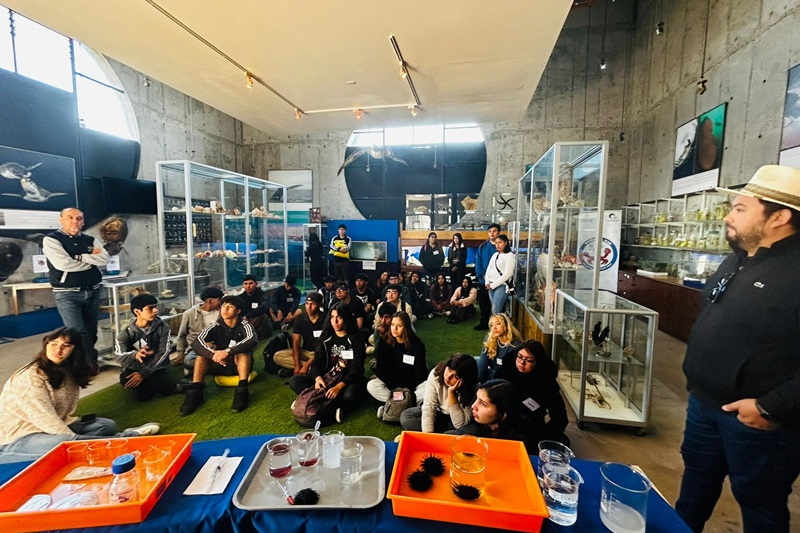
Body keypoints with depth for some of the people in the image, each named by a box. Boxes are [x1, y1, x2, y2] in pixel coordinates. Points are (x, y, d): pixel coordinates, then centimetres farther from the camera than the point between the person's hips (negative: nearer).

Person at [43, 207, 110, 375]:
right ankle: (91, 363, 3)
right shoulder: (51, 240, -4)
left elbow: (105, 259, -3)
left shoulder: (90, 240, 10)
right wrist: (92, 260, -6)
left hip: (92, 291, 5)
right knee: (77, 332, -9)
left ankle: (87, 362, 25)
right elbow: (63, 264, -17)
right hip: (67, 294, -4)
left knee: (91, 331, 11)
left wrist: (82, 257, -14)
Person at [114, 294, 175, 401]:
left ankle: (147, 386, 8)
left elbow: (163, 352, -14)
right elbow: (119, 356, -18)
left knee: (168, 389, -26)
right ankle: (148, 387, -1)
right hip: (134, 369, 0)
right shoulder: (127, 333, -5)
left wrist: (143, 373, -22)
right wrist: (135, 355, -41)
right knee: (125, 379, -34)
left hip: (156, 370, 0)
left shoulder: (162, 327, -7)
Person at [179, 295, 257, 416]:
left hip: (239, 365, -3)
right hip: (220, 365, 3)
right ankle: (195, 391, -24)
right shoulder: (216, 326, -5)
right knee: (206, 347, -19)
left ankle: (242, 390, -38)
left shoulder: (244, 325, -13)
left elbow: (253, 340, -35)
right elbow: (196, 343, -21)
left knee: (243, 349, -31)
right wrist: (213, 354, -40)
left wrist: (228, 351, -47)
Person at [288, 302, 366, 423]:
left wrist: (339, 386, -32)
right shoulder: (326, 337, 5)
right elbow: (317, 361, -1)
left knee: (349, 395, -39)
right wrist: (318, 378, -23)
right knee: (294, 381, -17)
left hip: (348, 381, -5)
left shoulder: (356, 340, -8)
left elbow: (356, 369, -16)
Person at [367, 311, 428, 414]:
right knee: (371, 385, -27)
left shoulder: (417, 344, -14)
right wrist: (395, 388, -18)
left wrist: (408, 389, -21)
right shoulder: (384, 342, -11)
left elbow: (420, 372, -12)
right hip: (390, 384, 1)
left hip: (412, 385, -1)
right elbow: (380, 369, -10)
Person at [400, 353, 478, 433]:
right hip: (438, 413, 2)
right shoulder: (436, 373, -23)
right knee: (405, 417, -18)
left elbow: (460, 424, -28)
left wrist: (451, 393, -36)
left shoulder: (473, 389, -27)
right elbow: (428, 407, -21)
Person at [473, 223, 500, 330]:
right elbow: (478, 263, 2)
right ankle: (484, 323, 27)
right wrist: (483, 276, -11)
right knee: (483, 303, 13)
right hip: (483, 281, 4)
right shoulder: (482, 247, 6)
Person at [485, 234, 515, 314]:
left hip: (502, 286, -6)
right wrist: (488, 283, -1)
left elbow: (507, 274, -14)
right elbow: (489, 269, 14)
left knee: (496, 311, -10)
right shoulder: (495, 254, 14)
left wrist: (493, 285, -12)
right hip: (491, 286, 7)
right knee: (493, 310, 8)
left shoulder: (510, 255, -7)